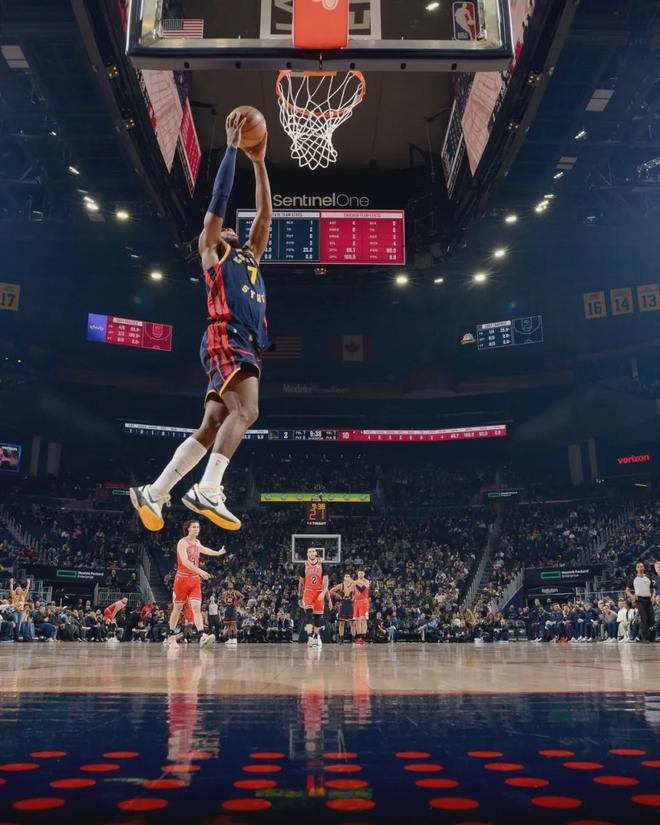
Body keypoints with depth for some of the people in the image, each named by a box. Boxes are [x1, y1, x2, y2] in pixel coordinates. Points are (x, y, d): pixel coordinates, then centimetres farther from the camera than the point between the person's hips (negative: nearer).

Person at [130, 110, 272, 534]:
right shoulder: (211, 251, 15)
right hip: (226, 341, -7)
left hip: (248, 348, 7)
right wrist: (232, 147, 10)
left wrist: (259, 161, 30)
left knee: (211, 426, 1)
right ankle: (208, 491, -34)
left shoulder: (250, 257, 32)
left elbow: (265, 214, 31)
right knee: (246, 410, -27)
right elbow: (219, 201, 8)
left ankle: (153, 493, 5)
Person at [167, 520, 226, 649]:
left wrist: (218, 553, 47)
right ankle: (172, 636, 22)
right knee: (177, 608, 6)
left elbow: (203, 550, 36)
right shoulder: (182, 542, -12)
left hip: (195, 580, 5)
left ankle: (202, 637, -24)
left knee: (196, 607, -10)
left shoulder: (197, 542, 11)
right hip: (182, 579, -5)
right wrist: (200, 571, -34)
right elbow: (184, 561, -26)